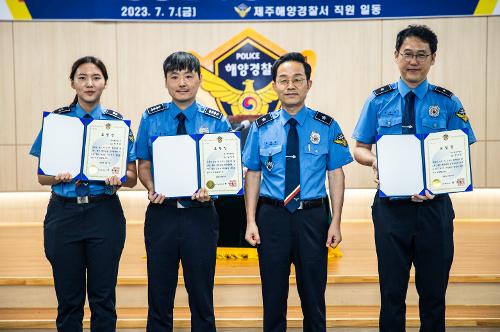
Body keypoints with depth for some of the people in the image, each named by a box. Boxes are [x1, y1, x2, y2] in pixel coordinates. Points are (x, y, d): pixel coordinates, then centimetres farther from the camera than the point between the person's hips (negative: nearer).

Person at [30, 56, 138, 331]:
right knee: (68, 298, 8)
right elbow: (42, 177, 3)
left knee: (103, 297, 5)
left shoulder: (117, 122, 4)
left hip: (104, 213, 0)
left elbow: (132, 177, 4)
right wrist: (60, 176, -18)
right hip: (64, 213, 0)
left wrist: (118, 178, -17)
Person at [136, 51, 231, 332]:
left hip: (201, 215, -1)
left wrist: (209, 189, -18)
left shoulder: (217, 122, 0)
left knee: (202, 296, 9)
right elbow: (144, 164, 7)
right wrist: (151, 188, -14)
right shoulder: (151, 119, 4)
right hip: (161, 213, 1)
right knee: (159, 296, 10)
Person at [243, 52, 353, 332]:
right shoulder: (261, 128, 3)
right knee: (273, 295, 11)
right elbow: (253, 175, 4)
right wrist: (251, 221, -3)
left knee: (314, 295, 10)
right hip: (272, 216, 1)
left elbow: (336, 175, 0)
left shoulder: (327, 127, 0)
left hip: (313, 217, 0)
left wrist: (336, 223, -6)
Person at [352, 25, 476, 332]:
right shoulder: (378, 101, 3)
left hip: (434, 206, 0)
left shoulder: (448, 103, 1)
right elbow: (360, 149, 7)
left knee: (434, 290, 11)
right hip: (391, 206, 0)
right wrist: (375, 160, -16)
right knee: (392, 291, 10)